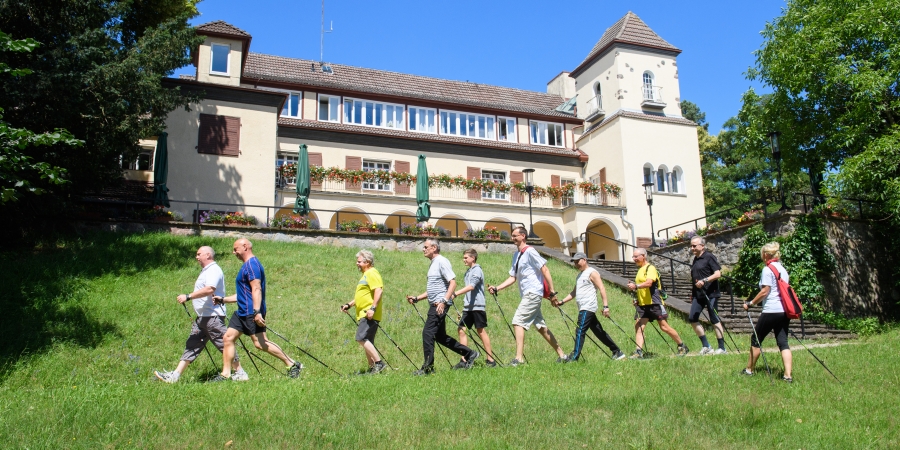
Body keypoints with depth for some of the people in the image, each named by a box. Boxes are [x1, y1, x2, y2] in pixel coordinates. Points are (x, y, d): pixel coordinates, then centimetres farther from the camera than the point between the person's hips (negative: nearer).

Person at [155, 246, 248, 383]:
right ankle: (175, 375, 8)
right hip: (202, 317, 10)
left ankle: (240, 373, 4)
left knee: (224, 345, -5)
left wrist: (188, 296, -27)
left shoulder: (214, 270, -13)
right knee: (192, 346, 8)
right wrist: (189, 297, 18)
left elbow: (209, 289, -28)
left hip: (213, 316, -10)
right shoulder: (206, 271, 20)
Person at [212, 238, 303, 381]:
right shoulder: (247, 265, 20)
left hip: (252, 313, -11)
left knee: (260, 343, -11)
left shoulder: (252, 264, -12)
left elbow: (256, 289, -23)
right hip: (242, 312, 11)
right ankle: (225, 374, 11)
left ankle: (292, 365, -5)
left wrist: (257, 312, -31)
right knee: (228, 338, 7)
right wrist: (223, 299, 26)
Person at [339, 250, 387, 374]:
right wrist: (349, 305, 23)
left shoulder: (372, 273, -9)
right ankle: (372, 368, 14)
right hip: (363, 315, 11)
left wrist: (373, 308, -27)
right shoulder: (365, 275, 23)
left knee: (361, 338, -18)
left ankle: (379, 362, -15)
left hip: (369, 315, -11)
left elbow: (379, 291, -22)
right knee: (366, 341, 10)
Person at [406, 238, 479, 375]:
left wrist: (443, 301, -26)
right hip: (434, 304, 10)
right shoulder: (433, 264, 19)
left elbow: (453, 283, -19)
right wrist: (416, 298, 14)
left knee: (427, 333, -11)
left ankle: (427, 367, -3)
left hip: (440, 304, -10)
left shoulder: (442, 261, -10)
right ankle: (469, 353, 22)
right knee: (439, 335, 13)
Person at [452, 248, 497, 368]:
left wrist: (455, 294, -32)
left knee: (481, 331, -1)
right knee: (461, 330, 1)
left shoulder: (477, 270, -11)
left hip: (477, 306, -8)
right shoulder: (468, 271, 17)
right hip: (468, 307, 8)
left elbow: (471, 286, -25)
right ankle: (464, 360, 4)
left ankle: (490, 360, 9)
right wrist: (465, 304, 21)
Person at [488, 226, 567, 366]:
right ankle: (561, 355, 20)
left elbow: (545, 270, -14)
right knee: (541, 327, 12)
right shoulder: (516, 255, 15)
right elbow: (513, 277, 16)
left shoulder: (530, 252, -10)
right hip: (528, 295, 9)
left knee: (518, 322, -15)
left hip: (533, 293, -9)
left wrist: (552, 292, -18)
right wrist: (496, 288, 4)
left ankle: (519, 358, -16)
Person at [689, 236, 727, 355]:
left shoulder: (709, 257, -7)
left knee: (714, 320, -4)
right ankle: (706, 346, 9)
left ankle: (722, 348, 4)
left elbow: (718, 274, -16)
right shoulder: (695, 259, 16)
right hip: (698, 295, 8)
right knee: (692, 318, 1)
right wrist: (692, 294, 22)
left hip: (710, 294, -8)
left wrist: (704, 281, -26)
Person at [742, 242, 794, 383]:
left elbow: (765, 291, -14)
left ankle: (749, 370, 15)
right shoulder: (782, 269, 15)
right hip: (785, 310, 8)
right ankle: (788, 375, -7)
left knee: (756, 339, 7)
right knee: (783, 343, 4)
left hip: (771, 310, -8)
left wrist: (750, 303, -7)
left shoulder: (768, 269, -9)